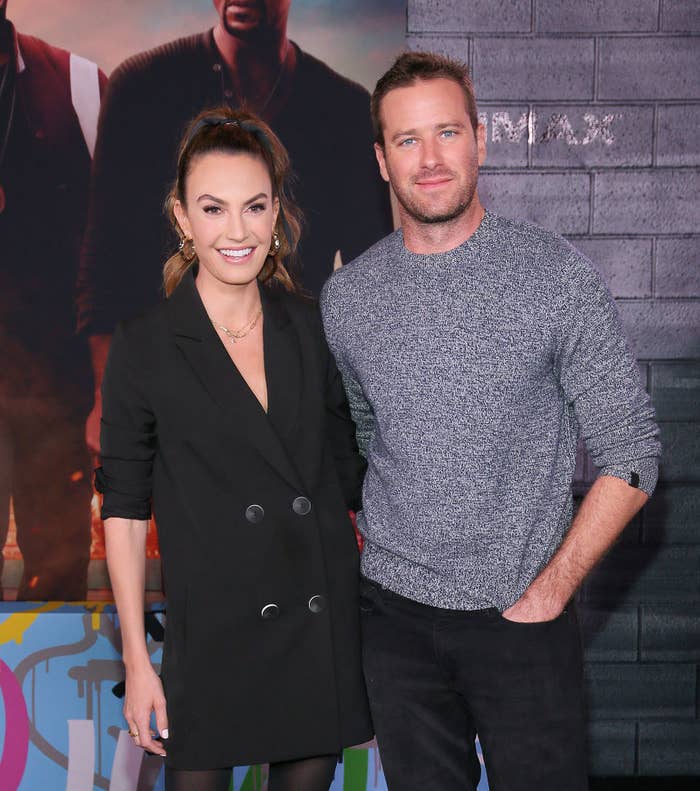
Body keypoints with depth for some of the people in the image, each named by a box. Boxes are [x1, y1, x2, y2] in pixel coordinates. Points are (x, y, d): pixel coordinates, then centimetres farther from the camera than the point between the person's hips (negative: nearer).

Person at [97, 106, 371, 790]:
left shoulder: (311, 329, 3)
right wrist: (136, 661, -6)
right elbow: (124, 509, -4)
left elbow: (348, 472, 11)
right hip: (212, 641, -3)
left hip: (326, 630, 3)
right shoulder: (144, 347, -6)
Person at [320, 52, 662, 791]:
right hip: (394, 617, 3)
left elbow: (629, 458, -6)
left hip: (522, 615, -2)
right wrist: (374, 552, 4)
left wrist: (550, 590, -10)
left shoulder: (557, 274, -8)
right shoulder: (347, 295, 1)